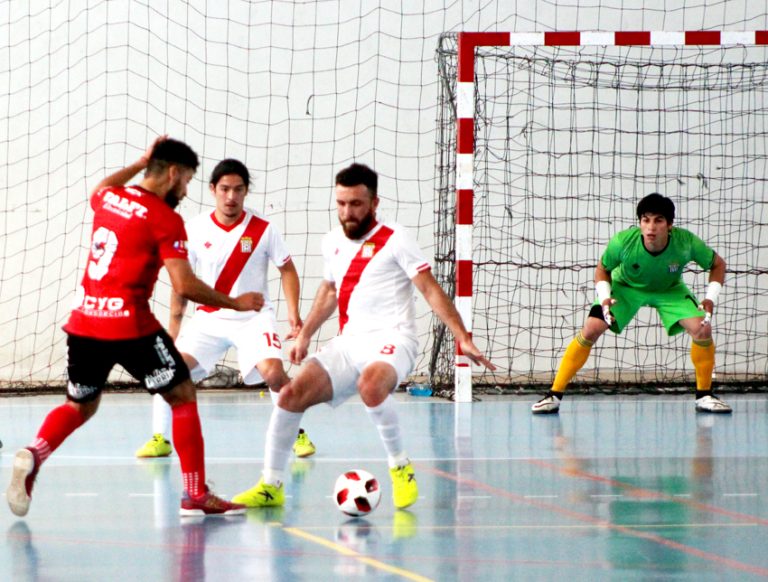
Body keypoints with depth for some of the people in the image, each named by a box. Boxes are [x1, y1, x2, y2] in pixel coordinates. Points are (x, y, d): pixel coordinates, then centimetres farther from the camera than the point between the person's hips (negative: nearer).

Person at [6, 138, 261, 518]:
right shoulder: (165, 219, -9)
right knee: (183, 396, 8)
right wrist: (236, 303, -2)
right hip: (130, 326, -6)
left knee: (79, 405, 22)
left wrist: (139, 164, 41)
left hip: (83, 322, 6)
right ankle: (196, 496, 6)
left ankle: (33, 455, -6)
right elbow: (185, 286, -14)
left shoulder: (106, 199, 10)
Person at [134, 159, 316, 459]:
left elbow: (287, 270, 2)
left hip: (253, 317, -2)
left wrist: (293, 314, -8)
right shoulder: (195, 229, -3)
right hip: (209, 318, 2)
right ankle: (160, 438, -1)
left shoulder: (262, 230, -7)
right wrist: (175, 322, 4)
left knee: (273, 372, -24)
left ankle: (297, 434, -2)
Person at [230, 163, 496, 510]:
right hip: (348, 343, 6)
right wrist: (304, 335, 29)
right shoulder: (332, 243, 14)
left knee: (371, 384, -39)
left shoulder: (394, 240, -5)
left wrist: (462, 338, -17)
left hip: (390, 340, -6)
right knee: (292, 393, -11)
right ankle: (271, 486, 3)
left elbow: (430, 290, -9)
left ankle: (400, 467, -19)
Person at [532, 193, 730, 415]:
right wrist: (604, 298, -28)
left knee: (702, 329, -20)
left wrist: (710, 299, -25)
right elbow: (602, 270, -11)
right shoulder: (622, 242, -33)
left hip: (669, 290, 1)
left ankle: (704, 396, 1)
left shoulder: (687, 242, -33)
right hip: (625, 287, -1)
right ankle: (554, 395, -10)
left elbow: (718, 264, -13)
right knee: (590, 329, -19)